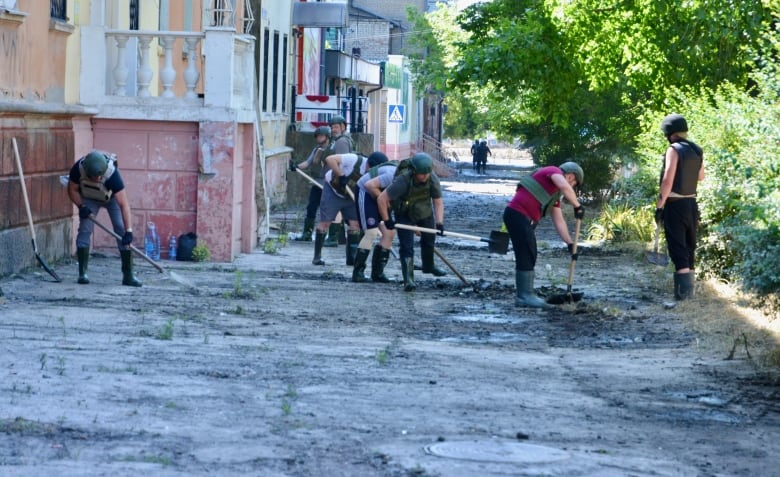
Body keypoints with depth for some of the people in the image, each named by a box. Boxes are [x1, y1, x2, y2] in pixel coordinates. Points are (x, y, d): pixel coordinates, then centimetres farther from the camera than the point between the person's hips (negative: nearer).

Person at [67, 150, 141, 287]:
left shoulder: (112, 174, -42)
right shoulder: (78, 169, -35)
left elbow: (124, 204, -42)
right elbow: (72, 190, -14)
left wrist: (129, 231, -47)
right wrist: (81, 207, -29)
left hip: (112, 197, -2)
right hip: (89, 198, 2)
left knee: (121, 230, -12)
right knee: (85, 229, -12)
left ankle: (128, 275, -10)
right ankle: (82, 273, -4)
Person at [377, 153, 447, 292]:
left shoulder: (432, 179, -25)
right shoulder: (403, 181, -38)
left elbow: (438, 202, -18)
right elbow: (381, 199, -34)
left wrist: (439, 222, -30)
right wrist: (387, 220, -26)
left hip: (425, 212, 5)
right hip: (404, 214, -5)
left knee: (429, 240, 21)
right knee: (407, 246, -16)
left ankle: (428, 266, 47)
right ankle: (408, 279, -19)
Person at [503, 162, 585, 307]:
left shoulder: (555, 195, 25)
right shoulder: (554, 171, -1)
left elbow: (559, 222, 25)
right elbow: (565, 187, -23)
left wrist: (570, 243, 20)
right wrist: (577, 206, -13)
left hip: (526, 220, 10)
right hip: (518, 214, -10)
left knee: (529, 257, 13)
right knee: (526, 256, -10)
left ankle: (524, 295, 18)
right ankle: (525, 296, -9)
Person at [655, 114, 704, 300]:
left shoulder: (674, 150, -13)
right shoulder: (697, 151, 9)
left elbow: (667, 181, -19)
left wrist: (659, 206, -16)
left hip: (675, 204, -7)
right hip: (691, 203, 7)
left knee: (678, 248, -7)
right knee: (689, 247, 16)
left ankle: (683, 291, -15)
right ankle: (689, 289, 23)